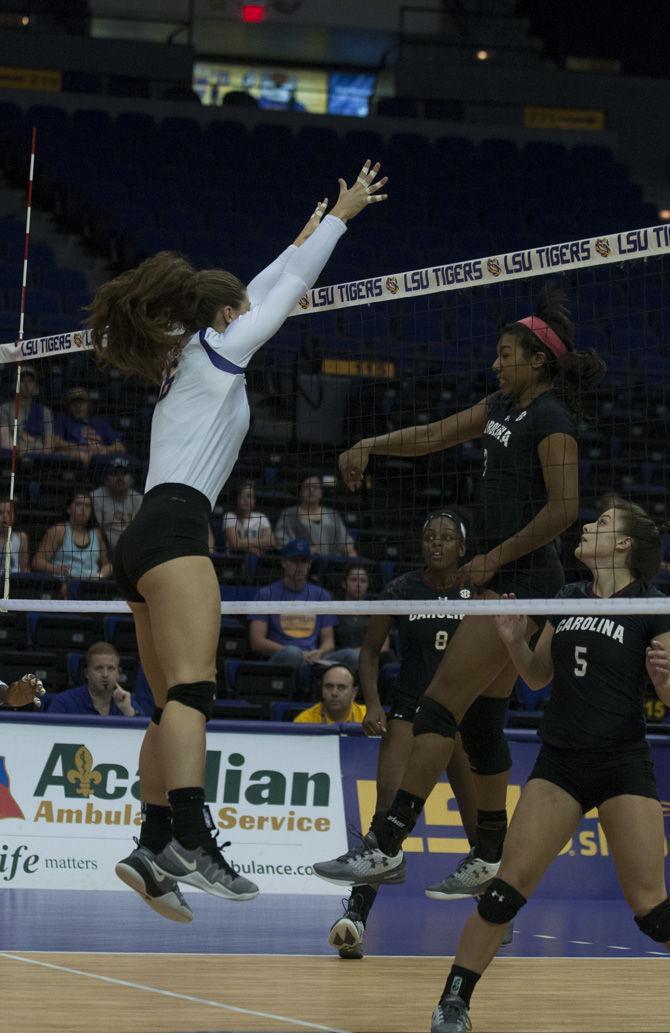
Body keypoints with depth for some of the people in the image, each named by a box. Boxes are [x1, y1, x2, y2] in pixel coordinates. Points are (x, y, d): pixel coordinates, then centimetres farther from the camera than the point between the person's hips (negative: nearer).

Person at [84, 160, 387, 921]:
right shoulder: (216, 350, 5)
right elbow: (285, 293, 12)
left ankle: (153, 850, -1)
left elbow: (260, 291, 39)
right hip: (174, 529, -10)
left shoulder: (189, 360, 26)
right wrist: (341, 213, 21)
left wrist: (302, 241, 50)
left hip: (144, 544, 10)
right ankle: (191, 843, -35)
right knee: (191, 691, -22)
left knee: (174, 705, 6)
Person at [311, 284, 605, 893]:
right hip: (501, 582, 9)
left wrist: (494, 558, -14)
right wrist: (371, 446, 14)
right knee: (482, 719, 9)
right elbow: (436, 436, 26)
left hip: (521, 579, -9)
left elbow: (564, 508, -19)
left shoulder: (550, 417, -11)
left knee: (441, 705, -13)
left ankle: (388, 845, -15)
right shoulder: (504, 407, 16)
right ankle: (493, 861, 14)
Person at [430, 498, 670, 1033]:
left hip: (623, 764, -4)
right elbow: (538, 675, 20)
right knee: (508, 888, -3)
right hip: (559, 763, 4)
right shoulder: (569, 598, 10)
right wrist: (514, 641, 1)